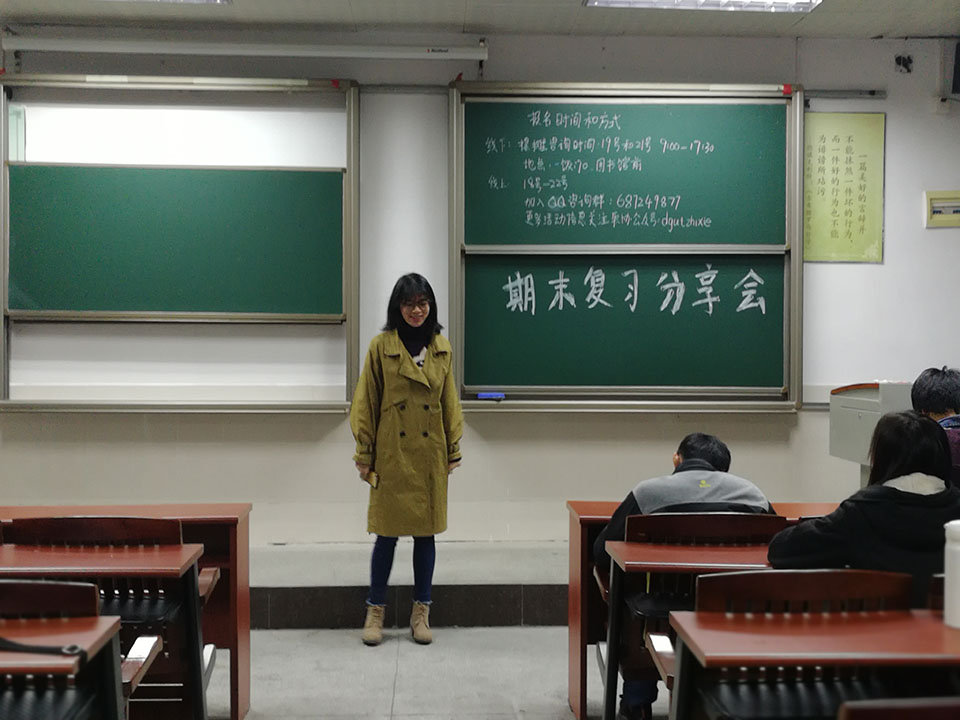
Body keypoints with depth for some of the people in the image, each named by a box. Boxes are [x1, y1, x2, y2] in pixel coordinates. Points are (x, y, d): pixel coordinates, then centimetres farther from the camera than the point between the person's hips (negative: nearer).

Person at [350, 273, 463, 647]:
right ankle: (375, 611, 16)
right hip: (392, 454, -3)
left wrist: (453, 449, 7)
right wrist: (364, 454, -5)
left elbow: (450, 402, 11)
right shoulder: (381, 346, -4)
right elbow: (366, 402, -3)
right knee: (387, 534, 2)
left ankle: (421, 612, 19)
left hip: (430, 455, 3)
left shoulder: (442, 348, 6)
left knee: (426, 532, 8)